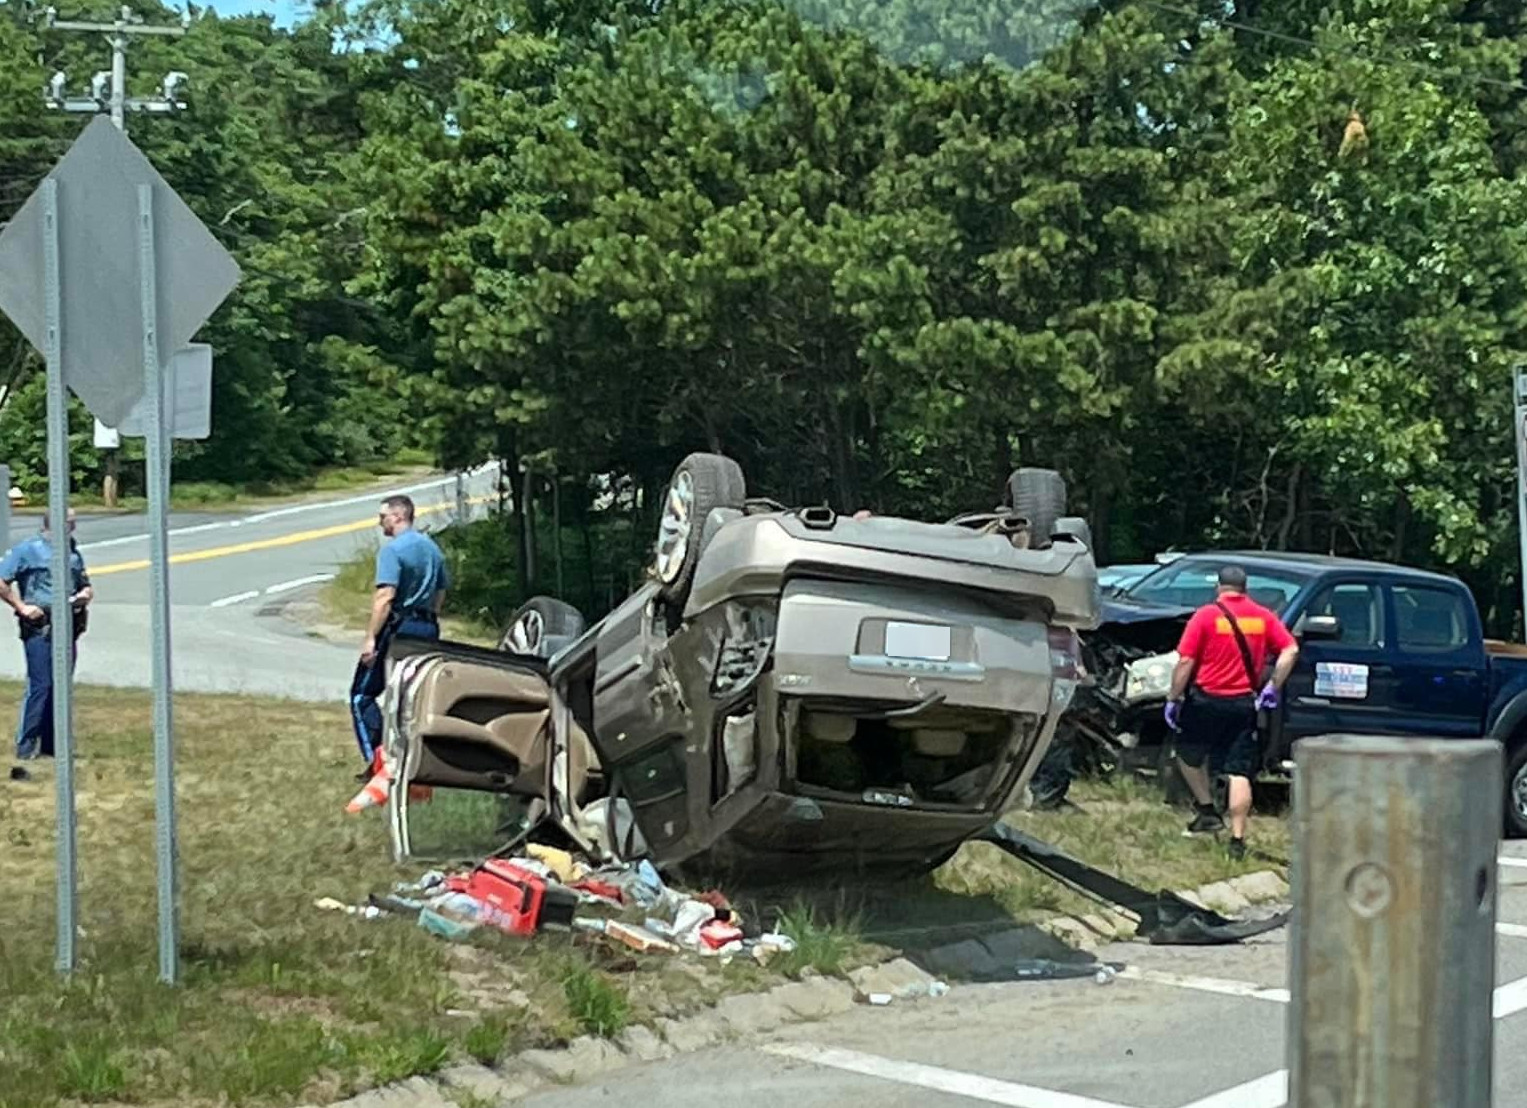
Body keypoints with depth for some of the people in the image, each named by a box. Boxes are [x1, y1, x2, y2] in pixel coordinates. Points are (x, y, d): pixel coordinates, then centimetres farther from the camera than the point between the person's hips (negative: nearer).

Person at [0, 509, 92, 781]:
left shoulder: (73, 553, 17)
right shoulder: (28, 550, -2)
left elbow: (85, 585, 26)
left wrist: (86, 595, 4)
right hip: (39, 628, -6)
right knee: (40, 687, -11)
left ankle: (51, 746, 15)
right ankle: (26, 748, -6)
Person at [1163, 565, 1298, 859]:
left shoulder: (1206, 616, -5)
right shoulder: (1263, 617, 5)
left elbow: (1185, 662, -10)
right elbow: (1290, 651, -2)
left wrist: (1174, 699, -3)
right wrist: (1272, 688, 4)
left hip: (1206, 700, -2)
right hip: (1244, 704, 2)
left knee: (1188, 755, 23)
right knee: (1239, 773, 2)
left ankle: (1208, 811, 20)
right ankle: (1237, 840, -2)